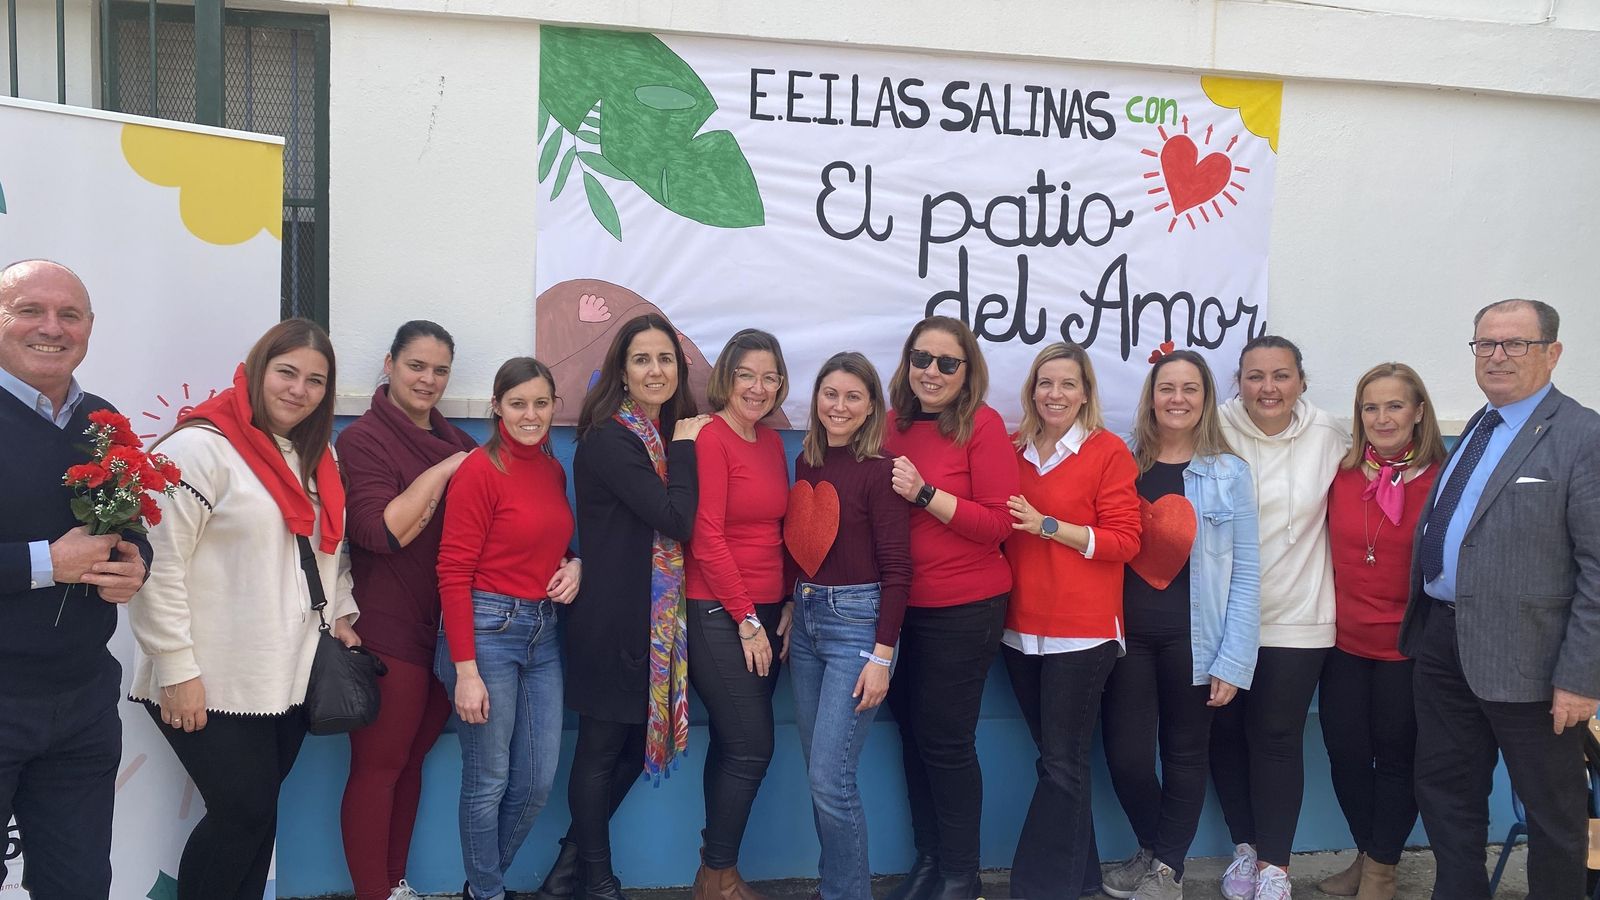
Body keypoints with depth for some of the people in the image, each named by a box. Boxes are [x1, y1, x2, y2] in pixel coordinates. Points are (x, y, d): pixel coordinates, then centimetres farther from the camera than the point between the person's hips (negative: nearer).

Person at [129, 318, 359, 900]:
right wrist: (177, 671, -17)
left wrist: (340, 613, 10)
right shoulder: (202, 447, -12)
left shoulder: (316, 456, 13)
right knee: (243, 812, -4)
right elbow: (158, 565, -16)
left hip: (290, 677, 7)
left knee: (257, 812, 12)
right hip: (214, 685, -7)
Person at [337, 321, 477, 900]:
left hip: (447, 630, 7)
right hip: (389, 633, -6)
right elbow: (380, 531, -19)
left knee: (411, 760, 15)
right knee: (378, 767, 3)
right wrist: (441, 472, -16)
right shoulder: (363, 438, -7)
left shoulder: (455, 441, 13)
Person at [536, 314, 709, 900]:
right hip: (613, 616, -8)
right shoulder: (609, 439, -14)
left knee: (640, 741, 13)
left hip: (658, 614, 8)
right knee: (601, 748, 5)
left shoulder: (672, 432, 11)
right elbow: (676, 519, -20)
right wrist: (683, 447, -10)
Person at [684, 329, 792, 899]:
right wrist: (746, 620, -12)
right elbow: (707, 538, -15)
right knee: (752, 749, -4)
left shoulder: (772, 443, 11)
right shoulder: (710, 437, -11)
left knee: (732, 747, 13)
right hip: (718, 615, -7)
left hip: (766, 612, 7)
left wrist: (787, 606, 4)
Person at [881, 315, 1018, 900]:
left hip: (965, 608, -5)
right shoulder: (893, 424, 4)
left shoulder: (982, 425, -11)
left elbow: (999, 523, -16)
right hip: (903, 605, 6)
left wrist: (924, 493, -23)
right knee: (911, 731, 13)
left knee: (945, 739, 2)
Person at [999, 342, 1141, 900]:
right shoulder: (1015, 452, 9)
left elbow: (1124, 540, -10)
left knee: (1062, 764, 0)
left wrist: (1047, 525, -16)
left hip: (1082, 630, -5)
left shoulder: (1109, 452, -5)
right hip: (1021, 628, 5)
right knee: (1057, 758, 14)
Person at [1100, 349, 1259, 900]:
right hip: (1127, 631, 2)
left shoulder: (1229, 473, 0)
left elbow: (1245, 571, -2)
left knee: (1185, 756, 9)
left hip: (1192, 637, -1)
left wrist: (1234, 660, -8)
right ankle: (1151, 849, 28)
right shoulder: (1124, 464, 6)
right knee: (1125, 757, 0)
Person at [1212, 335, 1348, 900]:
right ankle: (1245, 847, 29)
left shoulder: (1326, 435, 0)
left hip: (1294, 618, 0)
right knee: (1226, 734, 9)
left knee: (1276, 739, 1)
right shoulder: (1215, 430, -5)